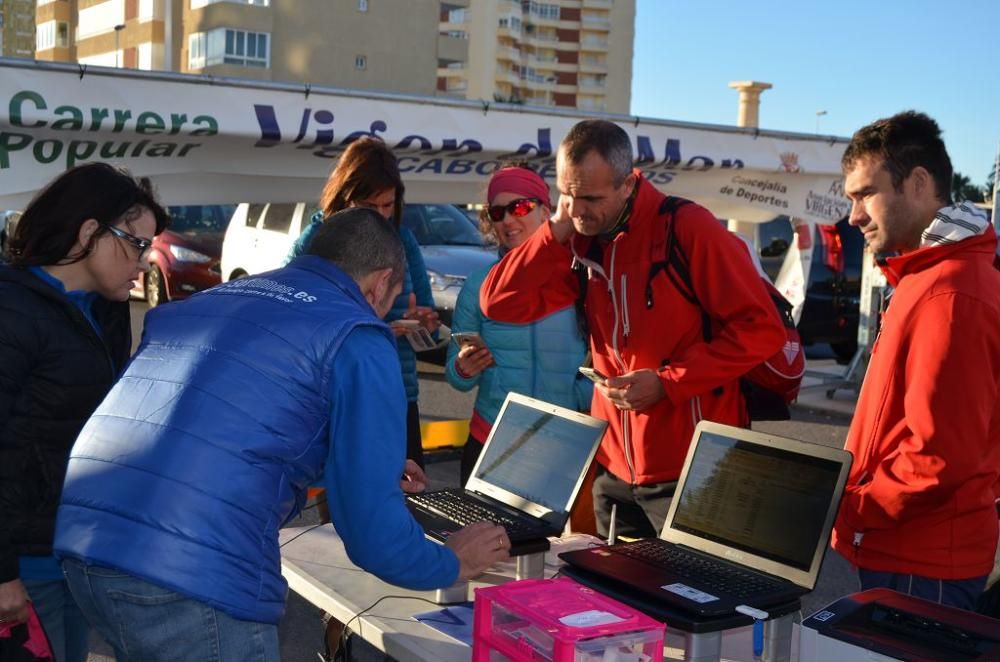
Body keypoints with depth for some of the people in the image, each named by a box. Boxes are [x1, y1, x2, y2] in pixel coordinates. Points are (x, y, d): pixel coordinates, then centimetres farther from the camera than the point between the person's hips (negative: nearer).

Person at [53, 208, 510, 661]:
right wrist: (451, 564, 16)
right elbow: (369, 525, -4)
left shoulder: (204, 302, 22)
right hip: (194, 577, -8)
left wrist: (368, 468, 46)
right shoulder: (356, 338, 0)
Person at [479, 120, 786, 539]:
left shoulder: (687, 227, -13)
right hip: (614, 468, 6)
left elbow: (761, 328, -14)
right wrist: (556, 232, -8)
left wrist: (669, 383, -18)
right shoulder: (581, 242, 5)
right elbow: (499, 304, 0)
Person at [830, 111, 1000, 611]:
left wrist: (847, 511, -12)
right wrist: (853, 499, 10)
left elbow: (937, 459, -24)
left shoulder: (949, 294, -20)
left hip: (922, 570, -9)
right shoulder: (926, 276, 13)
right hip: (902, 552, 9)